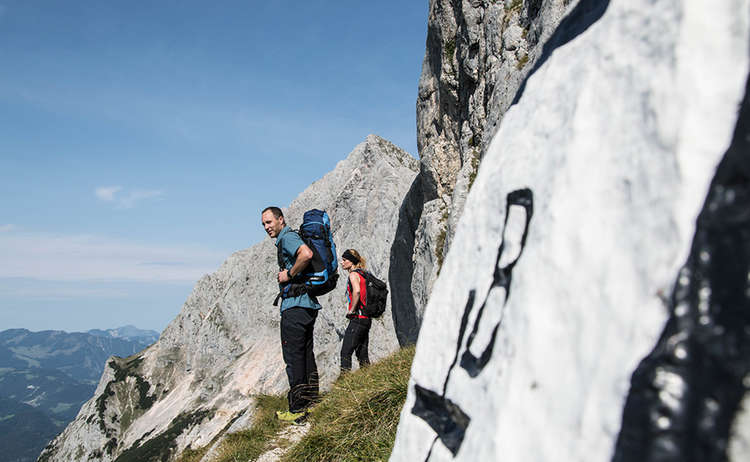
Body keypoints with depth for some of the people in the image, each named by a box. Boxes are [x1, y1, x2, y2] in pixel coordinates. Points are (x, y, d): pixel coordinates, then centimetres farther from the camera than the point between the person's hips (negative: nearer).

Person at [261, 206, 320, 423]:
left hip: (295, 305, -10)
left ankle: (297, 410, -3)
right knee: (306, 354, 14)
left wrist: (289, 275, -18)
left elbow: (306, 254, -30)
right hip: (308, 305, 10)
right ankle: (311, 403, 21)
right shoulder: (286, 239, 21)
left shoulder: (288, 237, -10)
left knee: (293, 356, -6)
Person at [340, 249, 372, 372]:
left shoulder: (353, 274, -9)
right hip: (366, 319, 10)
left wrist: (351, 310, -19)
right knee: (362, 353, 13)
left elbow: (357, 291, -28)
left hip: (357, 318, -10)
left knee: (346, 352, -11)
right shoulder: (362, 274, 18)